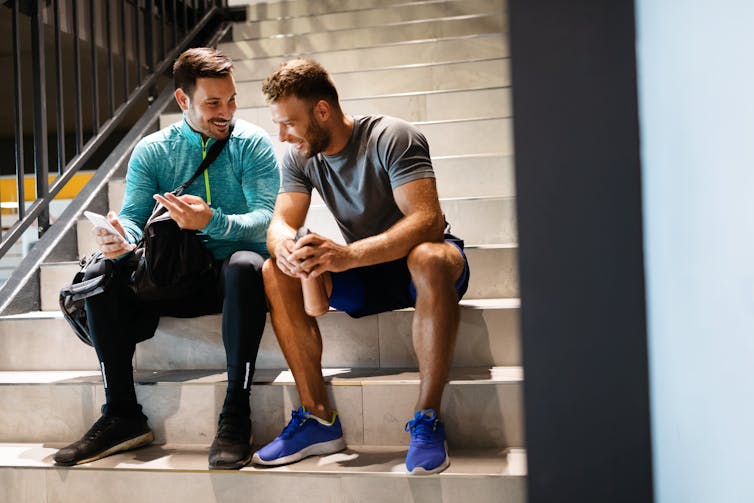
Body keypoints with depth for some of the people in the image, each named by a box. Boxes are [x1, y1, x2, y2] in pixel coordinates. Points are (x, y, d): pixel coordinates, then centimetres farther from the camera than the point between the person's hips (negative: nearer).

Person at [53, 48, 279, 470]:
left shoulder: (252, 143, -1)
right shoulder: (152, 151, 7)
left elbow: (267, 219, -14)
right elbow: (133, 217, -1)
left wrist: (212, 222, -33)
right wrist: (120, 237, -27)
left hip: (232, 276, -3)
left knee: (244, 266, -37)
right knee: (102, 277, -19)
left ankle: (236, 415, -30)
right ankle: (122, 415, -10)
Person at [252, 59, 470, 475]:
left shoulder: (391, 137, -18)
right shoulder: (300, 157, 1)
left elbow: (428, 219, -30)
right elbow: (280, 222, -6)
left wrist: (349, 254, -44)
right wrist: (284, 246, -33)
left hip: (410, 262, -5)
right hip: (362, 279, 5)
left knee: (430, 258, -40)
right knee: (275, 272, -18)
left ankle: (427, 421, -31)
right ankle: (319, 418, -17)